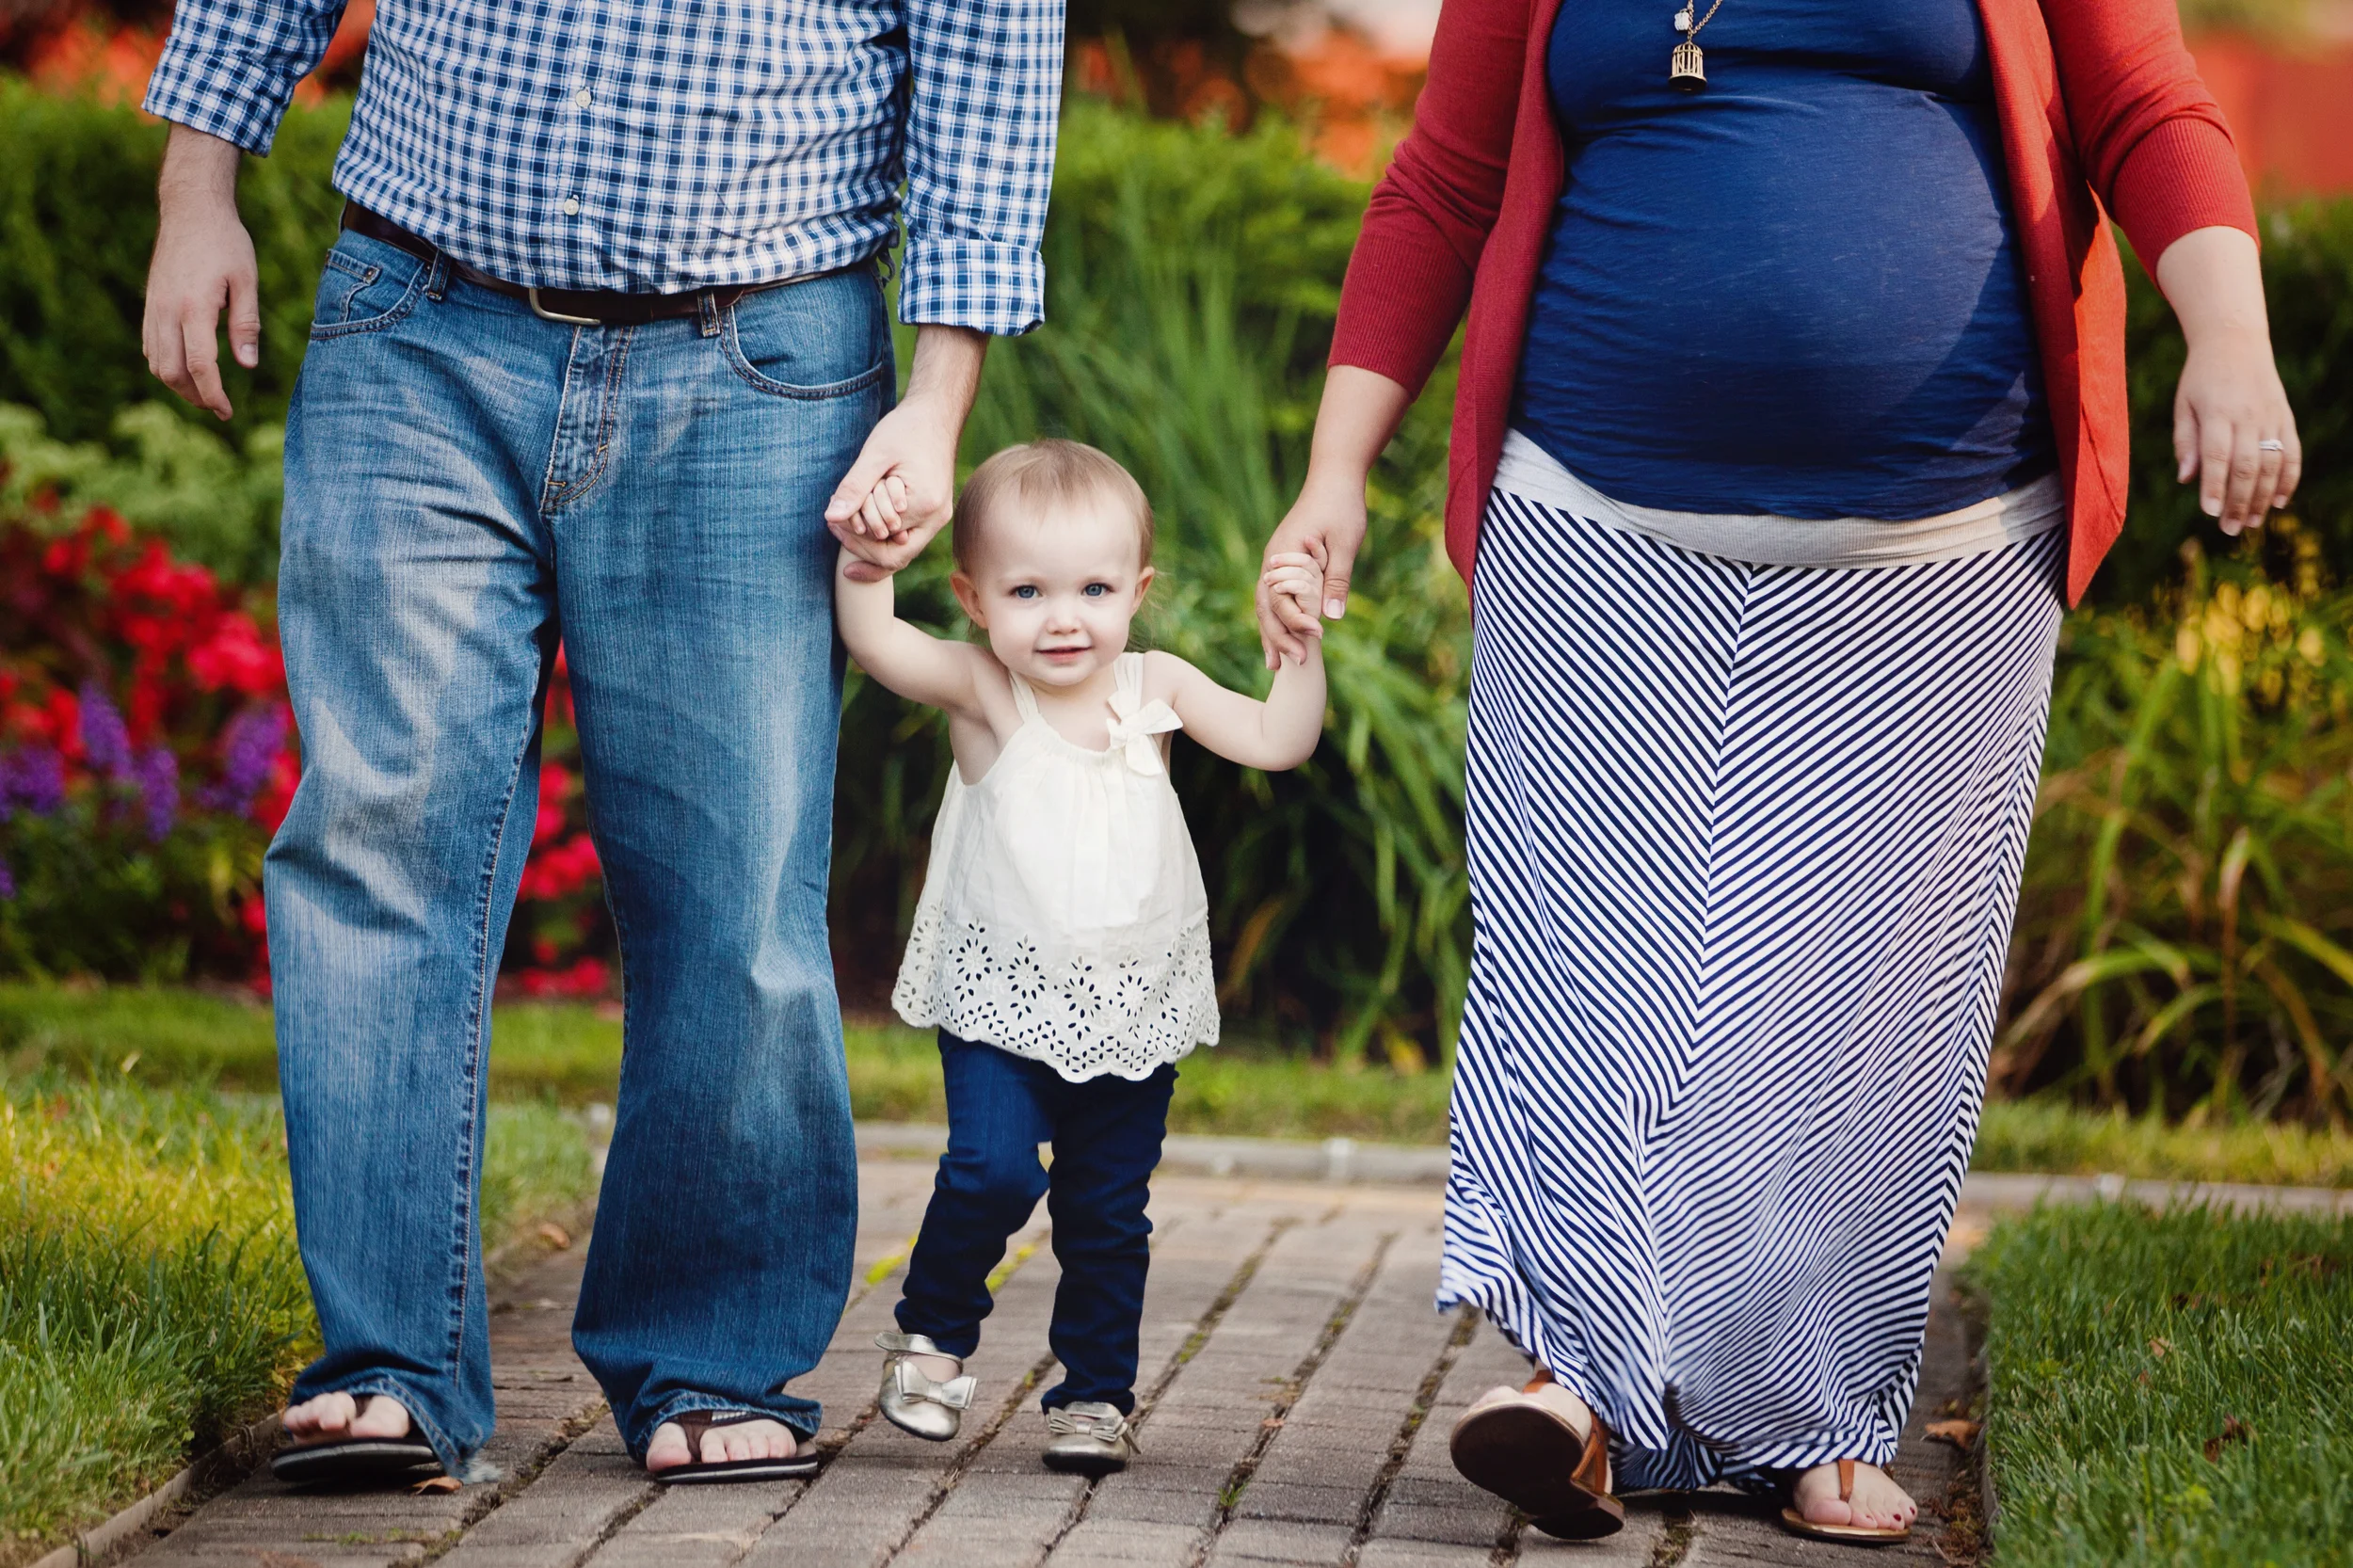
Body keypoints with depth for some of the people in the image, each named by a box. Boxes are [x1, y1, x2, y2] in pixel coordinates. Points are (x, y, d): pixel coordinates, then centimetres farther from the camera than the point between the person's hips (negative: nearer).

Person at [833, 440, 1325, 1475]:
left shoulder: (1155, 688, -1)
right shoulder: (982, 690, -10)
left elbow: (1275, 740, -2)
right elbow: (876, 641, -24)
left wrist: (1299, 645, -14)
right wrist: (864, 557, -38)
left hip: (1136, 1004, 3)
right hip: (1001, 994, -3)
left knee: (1109, 1211, 8)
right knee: (993, 1168, -18)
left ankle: (1096, 1395, 22)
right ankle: (932, 1331, 8)